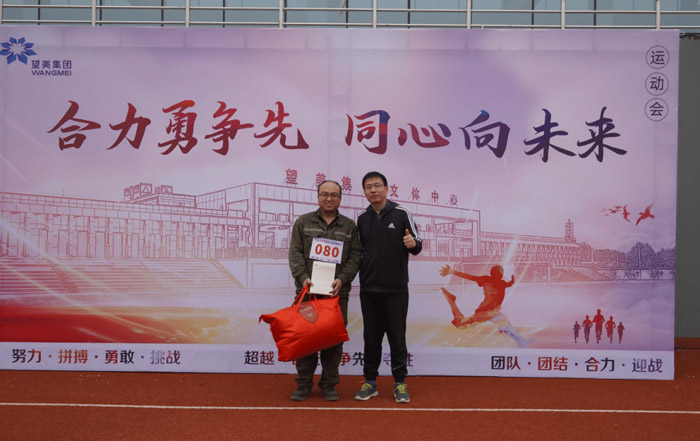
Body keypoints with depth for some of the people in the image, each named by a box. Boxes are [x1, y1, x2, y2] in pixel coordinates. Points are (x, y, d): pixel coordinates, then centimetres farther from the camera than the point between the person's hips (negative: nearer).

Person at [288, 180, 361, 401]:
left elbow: (355, 256, 6)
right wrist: (302, 277, -11)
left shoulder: (349, 226, 12)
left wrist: (342, 279, -9)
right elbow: (295, 253, 4)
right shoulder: (303, 222, 11)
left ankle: (329, 384, 16)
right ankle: (304, 383, 15)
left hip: (337, 292, 1)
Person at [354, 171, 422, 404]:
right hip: (369, 289, 3)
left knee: (397, 336, 4)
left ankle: (400, 382, 16)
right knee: (371, 337, 10)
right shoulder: (362, 219, 8)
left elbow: (417, 246, -2)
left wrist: (413, 243, -24)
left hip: (396, 289, -3)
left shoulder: (402, 214, -3)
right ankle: (370, 382, 20)